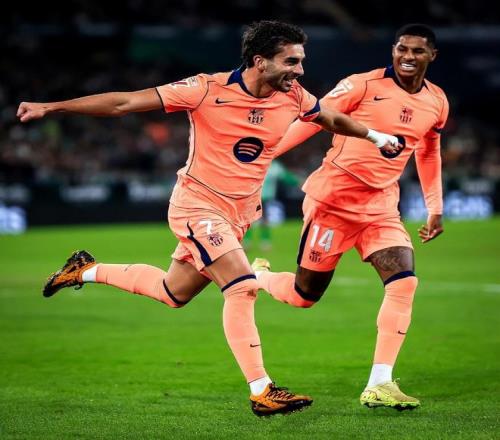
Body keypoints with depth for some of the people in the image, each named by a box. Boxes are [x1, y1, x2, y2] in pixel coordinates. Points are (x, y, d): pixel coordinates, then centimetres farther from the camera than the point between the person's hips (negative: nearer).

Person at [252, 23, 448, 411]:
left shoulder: (437, 102, 5)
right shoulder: (363, 85, -12)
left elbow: (429, 154, 21)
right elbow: (311, 121, -9)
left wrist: (435, 209, 19)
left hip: (381, 206, 4)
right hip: (333, 199, -4)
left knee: (405, 282, -18)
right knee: (305, 295, 3)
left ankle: (379, 384, -16)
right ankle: (256, 276, 38)